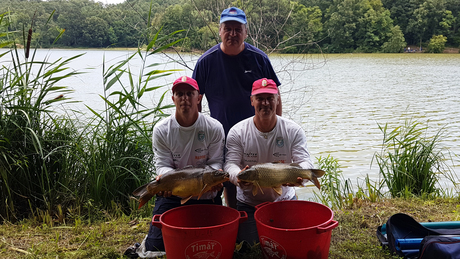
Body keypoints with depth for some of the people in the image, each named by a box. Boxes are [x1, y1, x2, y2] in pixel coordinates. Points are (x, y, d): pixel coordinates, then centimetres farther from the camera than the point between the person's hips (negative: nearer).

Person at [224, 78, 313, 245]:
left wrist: (297, 175, -40)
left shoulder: (294, 131, -8)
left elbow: (305, 162, -15)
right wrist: (238, 176, -41)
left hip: (284, 200, 1)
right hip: (248, 203, 0)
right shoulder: (237, 132, -10)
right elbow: (230, 164, -16)